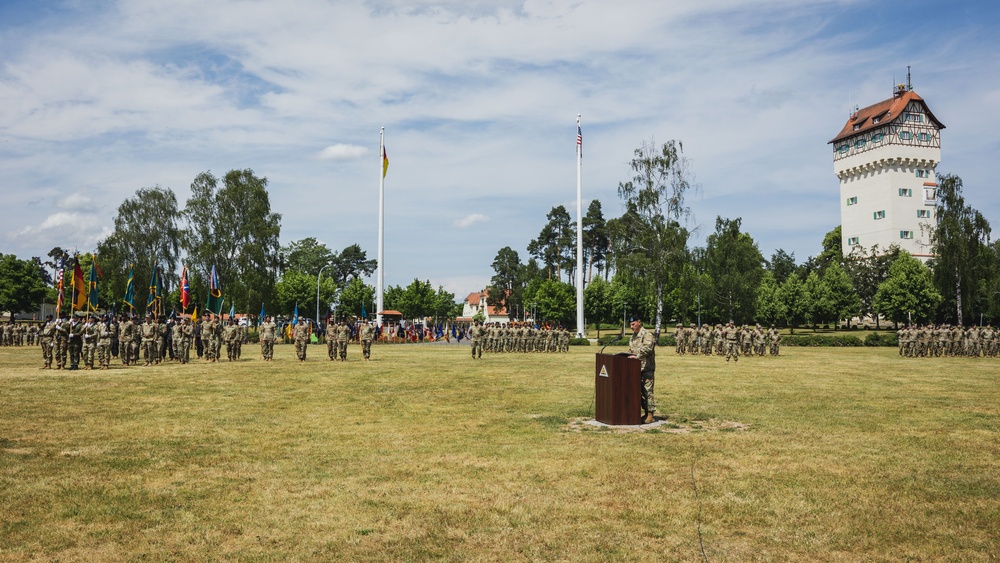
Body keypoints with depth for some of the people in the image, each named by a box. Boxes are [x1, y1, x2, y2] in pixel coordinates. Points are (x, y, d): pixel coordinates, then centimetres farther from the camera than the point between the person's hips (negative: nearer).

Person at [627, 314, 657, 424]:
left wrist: (637, 356, -26)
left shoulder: (647, 334, -9)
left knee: (647, 391, -6)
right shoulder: (633, 336, 19)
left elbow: (647, 348, -23)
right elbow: (631, 350, 25)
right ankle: (646, 412, 19)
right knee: (637, 390, 10)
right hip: (636, 368, 9)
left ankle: (650, 414, -1)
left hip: (647, 368, -9)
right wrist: (630, 356, 7)